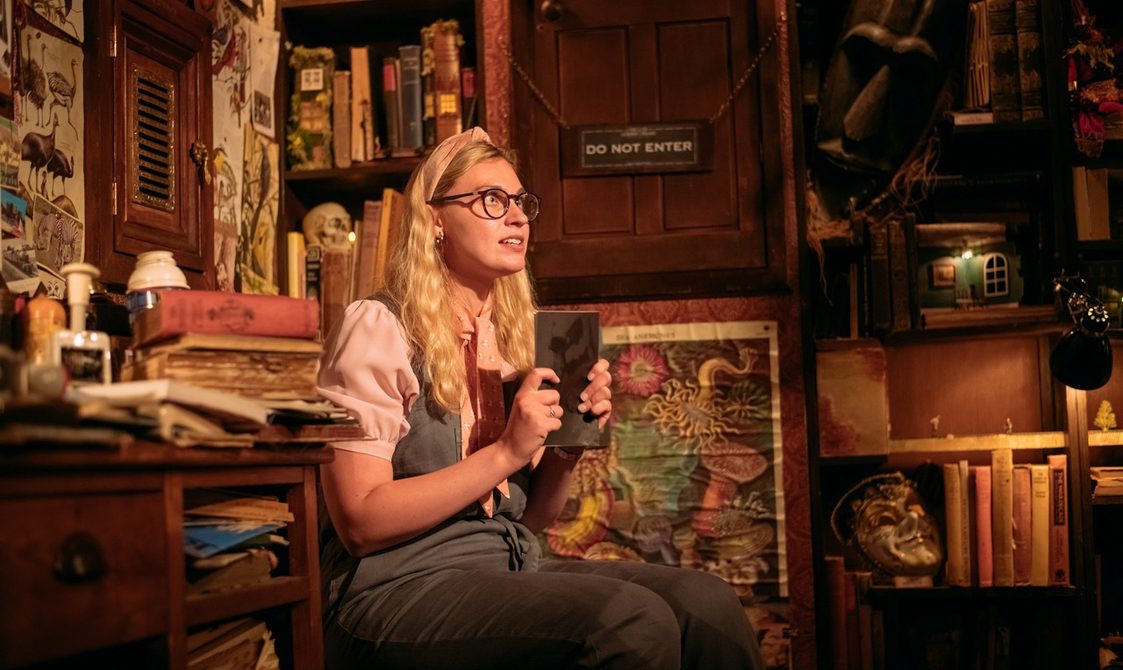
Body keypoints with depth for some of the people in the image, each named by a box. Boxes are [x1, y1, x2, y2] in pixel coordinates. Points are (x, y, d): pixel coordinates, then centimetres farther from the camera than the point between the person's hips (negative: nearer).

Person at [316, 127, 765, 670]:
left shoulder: (514, 340, 14)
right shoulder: (375, 328, -6)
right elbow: (360, 522, -14)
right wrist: (506, 452, -19)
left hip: (512, 570, 6)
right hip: (397, 591, -6)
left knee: (705, 602, -18)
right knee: (632, 619, -28)